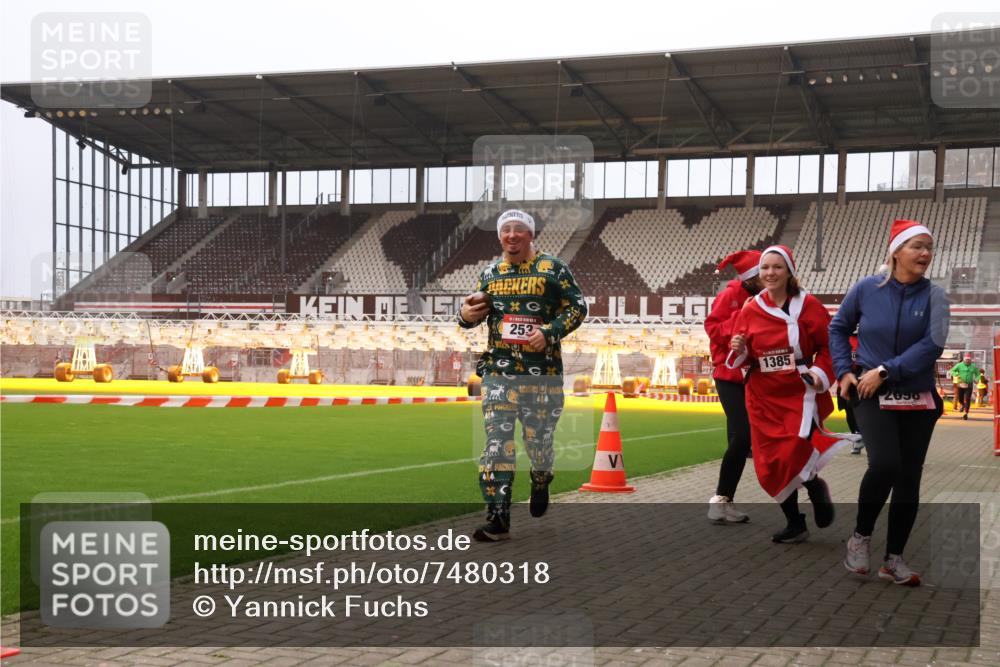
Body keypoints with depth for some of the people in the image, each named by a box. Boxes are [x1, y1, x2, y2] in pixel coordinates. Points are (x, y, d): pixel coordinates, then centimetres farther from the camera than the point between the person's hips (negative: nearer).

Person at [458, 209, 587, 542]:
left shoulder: (553, 268, 2)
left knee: (539, 438, 6)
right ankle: (498, 519, -2)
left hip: (542, 372, -2)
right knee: (496, 442, -4)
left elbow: (577, 306, 0)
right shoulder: (490, 272, 13)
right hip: (498, 371, 3)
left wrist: (549, 333, -14)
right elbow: (476, 314, 18)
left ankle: (540, 481, 40)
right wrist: (466, 315, -6)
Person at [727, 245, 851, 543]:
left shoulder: (808, 305, -3)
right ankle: (795, 524, 24)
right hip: (763, 398, 4)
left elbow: (829, 345, 0)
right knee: (772, 465, 6)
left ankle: (815, 488, 17)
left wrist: (821, 372, -16)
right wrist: (739, 350, -11)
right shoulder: (750, 310, 4)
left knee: (793, 456, -19)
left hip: (800, 394, -4)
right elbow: (741, 357, 10)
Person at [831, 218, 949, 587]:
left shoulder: (934, 296, -3)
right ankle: (861, 536, 2)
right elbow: (838, 328, 10)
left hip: (918, 400, 2)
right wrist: (844, 371, 0)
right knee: (885, 464, -22)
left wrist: (885, 371, -19)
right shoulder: (866, 289, -4)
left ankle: (893, 559, 20)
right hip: (872, 396, -2)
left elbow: (932, 345, -15)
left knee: (909, 478, 5)